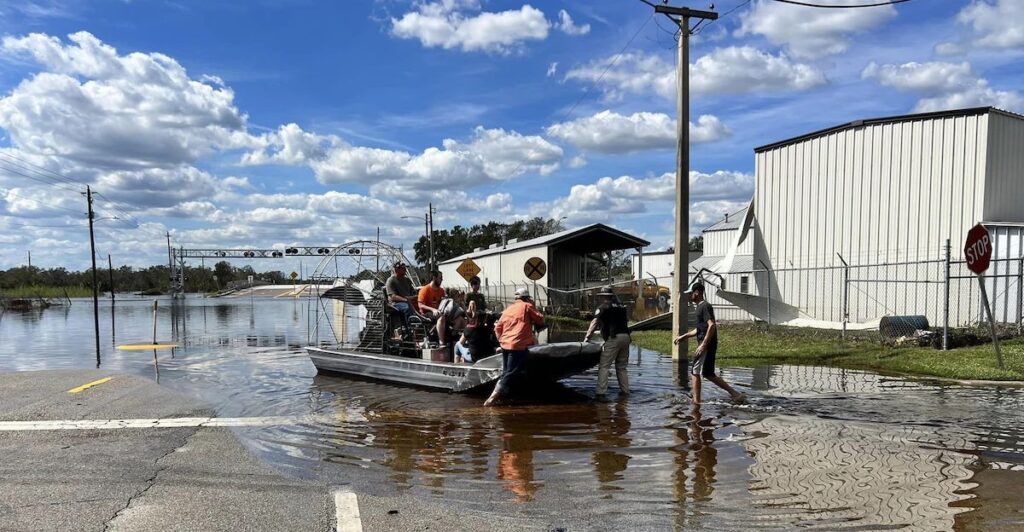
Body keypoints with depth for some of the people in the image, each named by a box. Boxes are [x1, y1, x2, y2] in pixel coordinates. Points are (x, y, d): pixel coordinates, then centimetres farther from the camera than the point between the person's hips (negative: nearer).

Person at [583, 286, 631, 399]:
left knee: (604, 366, -5)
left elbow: (595, 323, -4)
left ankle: (601, 392, -13)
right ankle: (625, 391, 17)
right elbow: (622, 321, 20)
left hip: (613, 338, -6)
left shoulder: (602, 308, 4)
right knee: (621, 367, 18)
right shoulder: (621, 307, 22)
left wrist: (587, 337, -6)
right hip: (625, 336, 6)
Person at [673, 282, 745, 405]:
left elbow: (712, 325, -23)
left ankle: (696, 401, -1)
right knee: (708, 374, 12)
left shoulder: (705, 306, -11)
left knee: (695, 372, -6)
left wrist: (703, 345, -25)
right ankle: (735, 394, 13)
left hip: (707, 344, -10)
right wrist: (683, 336, 25)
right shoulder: (700, 307, 20)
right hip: (704, 343, 10)